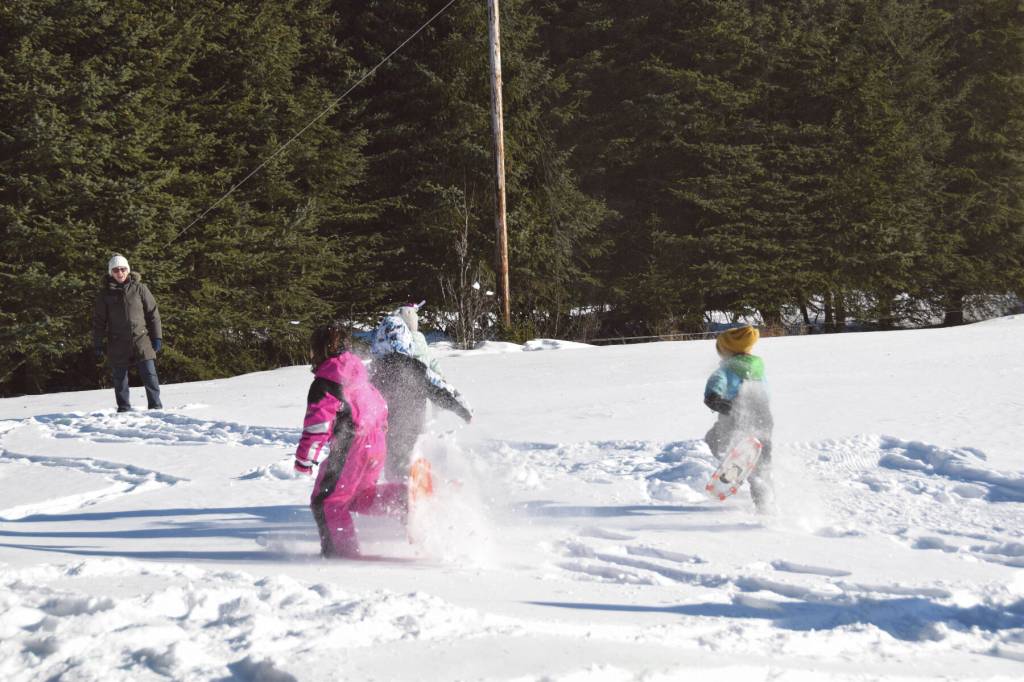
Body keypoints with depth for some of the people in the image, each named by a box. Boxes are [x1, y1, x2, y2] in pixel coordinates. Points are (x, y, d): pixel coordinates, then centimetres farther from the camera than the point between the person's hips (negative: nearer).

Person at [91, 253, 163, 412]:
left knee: (150, 375, -4)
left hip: (141, 340, -1)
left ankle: (156, 406, 4)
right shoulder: (105, 293, 3)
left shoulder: (139, 288, 2)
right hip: (118, 344, 1)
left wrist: (157, 337, 3)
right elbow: (98, 321, 6)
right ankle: (124, 409, 18)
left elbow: (153, 312, 6)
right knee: (120, 379, 7)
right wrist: (98, 344, 3)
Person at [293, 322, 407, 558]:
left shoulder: (325, 380, -11)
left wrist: (305, 457, -12)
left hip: (352, 448, -9)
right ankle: (408, 497, 3)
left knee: (326, 501, 5)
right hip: (377, 444, 9)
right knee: (358, 496, 22)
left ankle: (341, 549, 5)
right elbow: (380, 407, 25)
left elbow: (318, 421, -17)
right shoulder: (357, 372, 16)